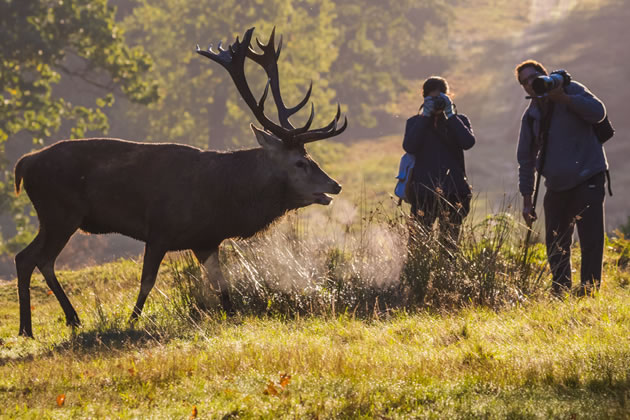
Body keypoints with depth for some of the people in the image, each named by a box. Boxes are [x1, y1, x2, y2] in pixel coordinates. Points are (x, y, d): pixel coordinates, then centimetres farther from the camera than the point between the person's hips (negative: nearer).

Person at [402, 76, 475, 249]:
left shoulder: (459, 121, 13)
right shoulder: (415, 122, 12)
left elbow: (468, 142, -8)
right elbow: (409, 147, -9)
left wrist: (450, 115, -7)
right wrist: (425, 116, -8)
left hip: (453, 191, 1)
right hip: (424, 193, -1)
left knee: (450, 242, 1)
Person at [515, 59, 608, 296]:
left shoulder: (571, 90, 0)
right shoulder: (531, 116, 11)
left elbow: (598, 112, -16)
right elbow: (526, 158, 13)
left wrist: (563, 98, -21)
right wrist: (527, 199, 9)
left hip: (587, 177, -5)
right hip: (556, 186, 5)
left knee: (591, 239, -10)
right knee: (555, 245, 5)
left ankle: (589, 291, -9)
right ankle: (559, 292, 12)